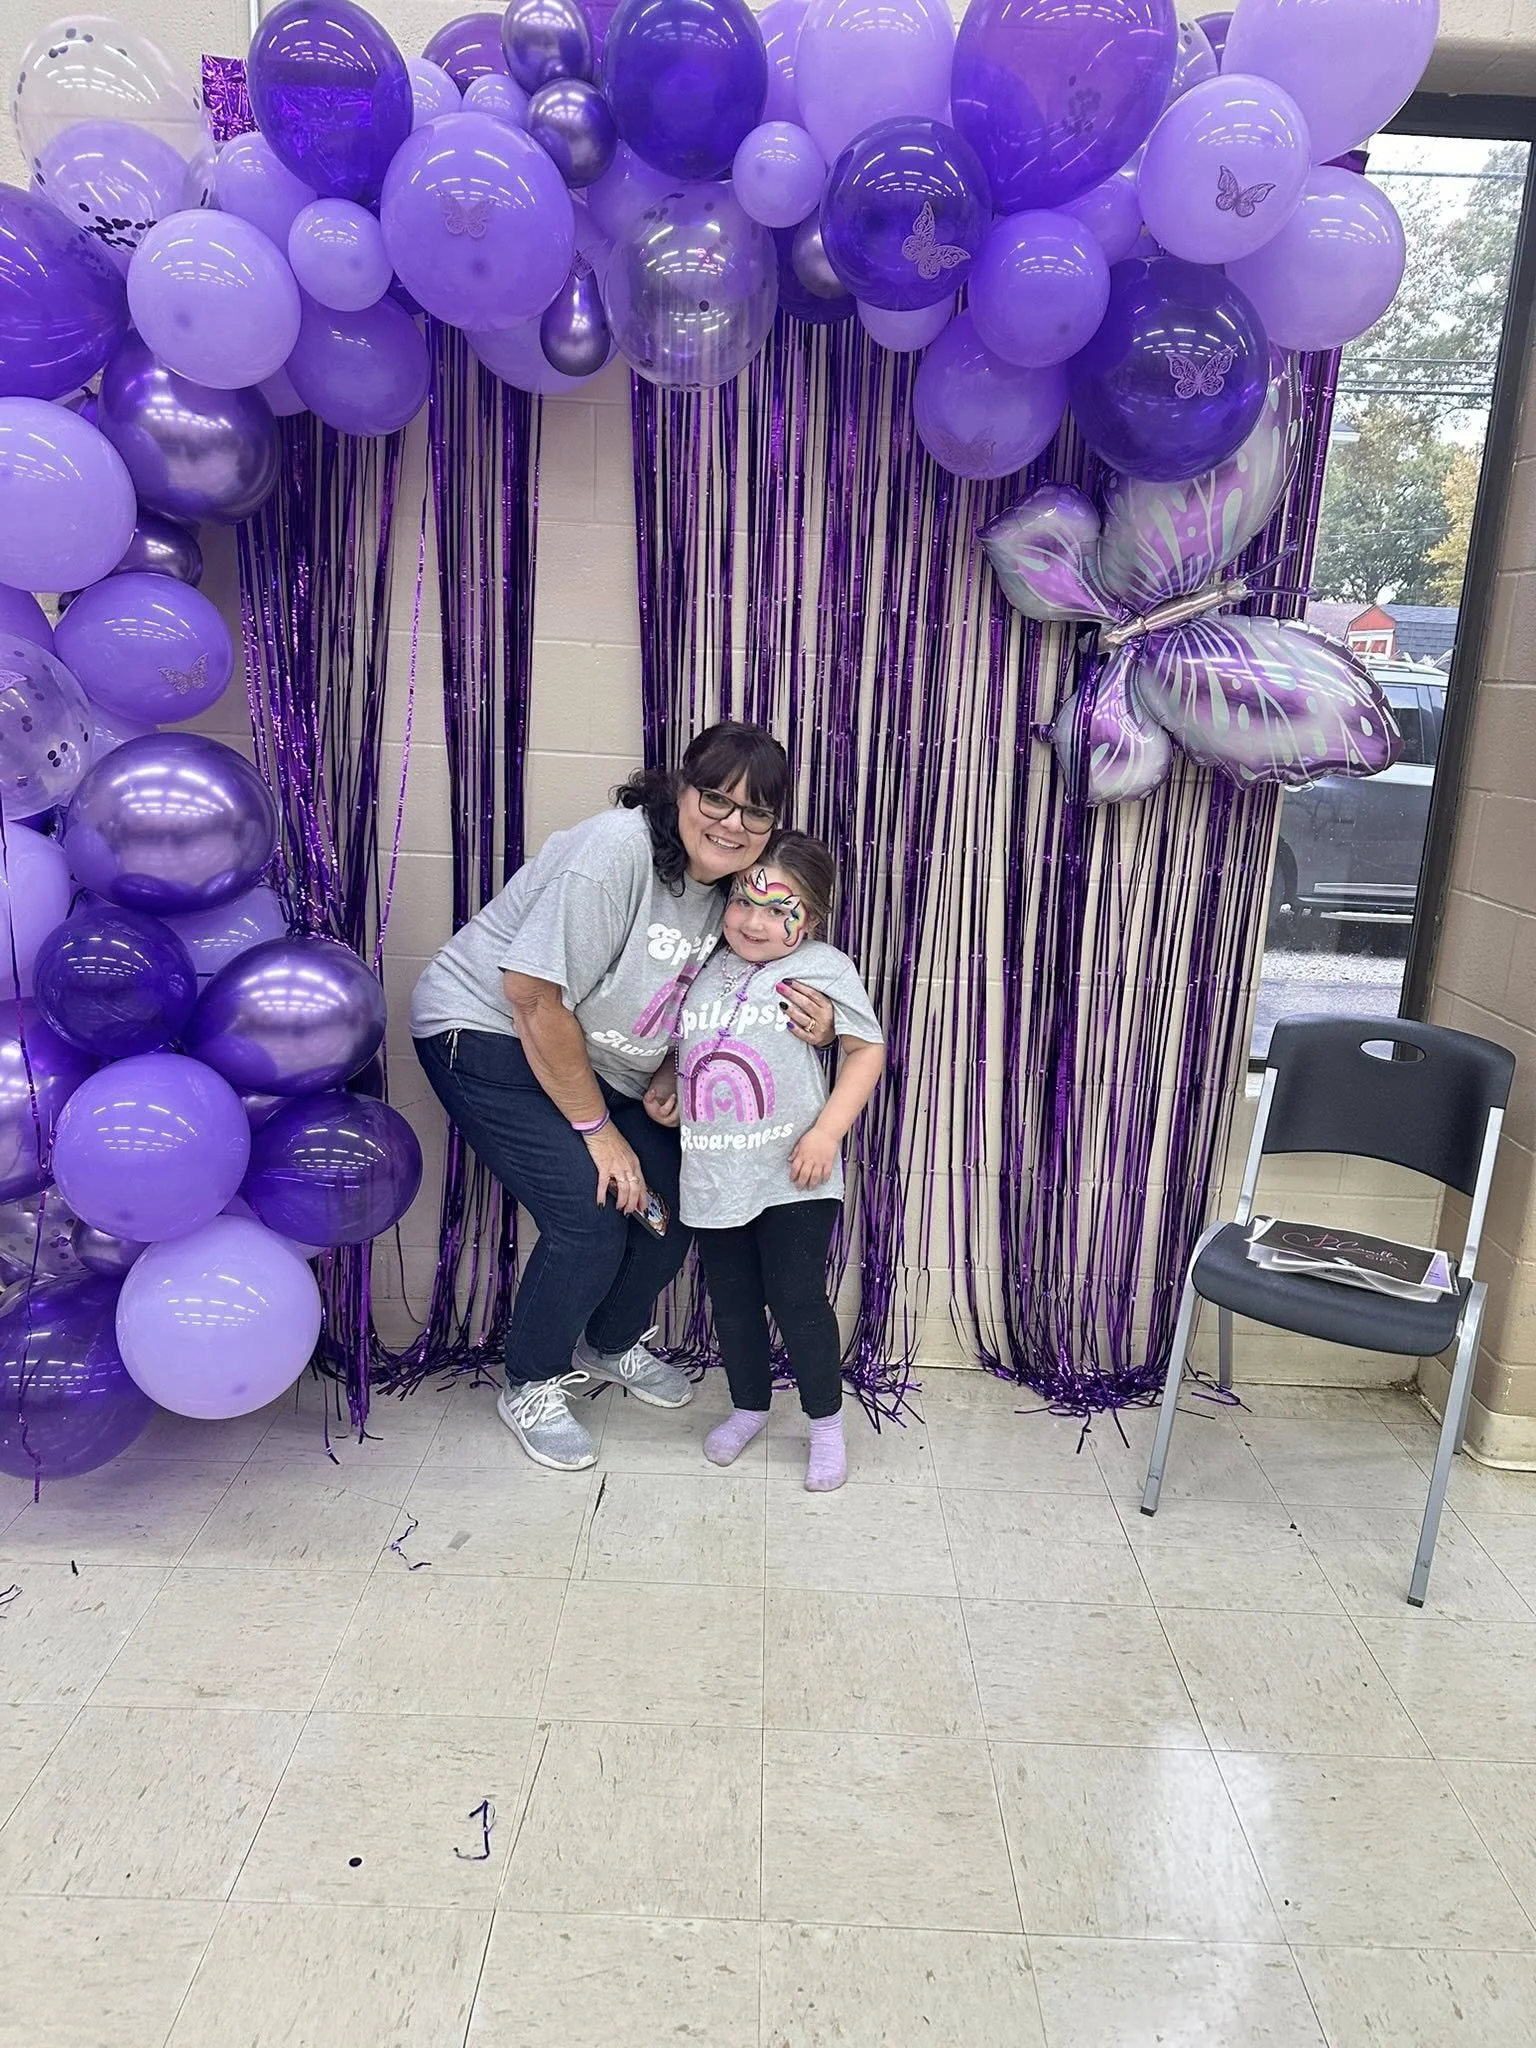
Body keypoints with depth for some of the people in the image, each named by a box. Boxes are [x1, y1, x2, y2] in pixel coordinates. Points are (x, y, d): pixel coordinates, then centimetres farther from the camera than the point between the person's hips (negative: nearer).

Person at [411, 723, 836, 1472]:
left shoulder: (732, 889, -5)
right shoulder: (619, 850, -30)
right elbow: (535, 997, -28)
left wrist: (810, 1026, -19)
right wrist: (597, 1129, -19)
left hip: (597, 1060, 8)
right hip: (489, 1035, -7)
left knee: (670, 1206, 2)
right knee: (590, 1220, -16)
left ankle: (609, 1345, 31)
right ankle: (531, 1386, 11)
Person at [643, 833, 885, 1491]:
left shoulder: (822, 967, -6)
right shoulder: (702, 969, 7)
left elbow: (867, 1049, -5)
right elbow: (680, 1047, 22)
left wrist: (827, 1131, -14)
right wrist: (662, 1085, 1)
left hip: (791, 1175, -4)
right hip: (713, 1175, 5)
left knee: (798, 1299, 0)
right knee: (731, 1299, 16)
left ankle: (826, 1421, 22)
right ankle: (748, 1406, 37)